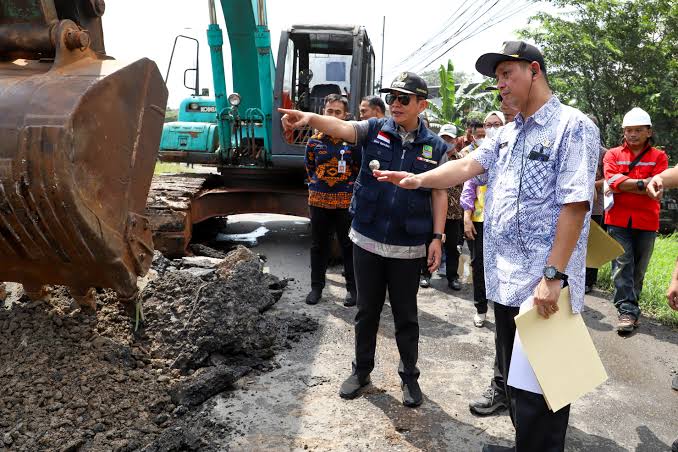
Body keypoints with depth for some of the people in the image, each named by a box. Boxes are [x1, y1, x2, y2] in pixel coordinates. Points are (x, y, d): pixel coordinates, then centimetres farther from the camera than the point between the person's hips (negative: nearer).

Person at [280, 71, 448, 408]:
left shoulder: (435, 146, 0)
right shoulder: (375, 130, 0)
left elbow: (439, 194, 2)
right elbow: (341, 128, -17)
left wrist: (437, 236, -4)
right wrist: (310, 119, -37)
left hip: (408, 247, -1)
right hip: (367, 240, 1)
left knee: (405, 315, 12)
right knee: (367, 310, 15)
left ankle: (409, 376, 30)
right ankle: (362, 370, 33)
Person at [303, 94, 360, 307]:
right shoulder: (315, 141, 4)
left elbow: (359, 168, 6)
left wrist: (348, 185, 1)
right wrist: (318, 183, 11)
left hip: (345, 201, -2)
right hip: (318, 200, 3)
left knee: (349, 245, 4)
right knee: (319, 245, 11)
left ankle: (353, 288, 16)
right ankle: (316, 286, 23)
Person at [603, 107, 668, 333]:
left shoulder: (658, 156, 7)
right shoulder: (613, 154, 6)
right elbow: (612, 181, -10)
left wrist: (624, 183, -13)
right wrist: (642, 183, -13)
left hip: (646, 220, 1)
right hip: (619, 219, -1)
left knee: (638, 268, 8)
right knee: (622, 265, -6)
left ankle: (630, 306, 21)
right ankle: (627, 311, -5)